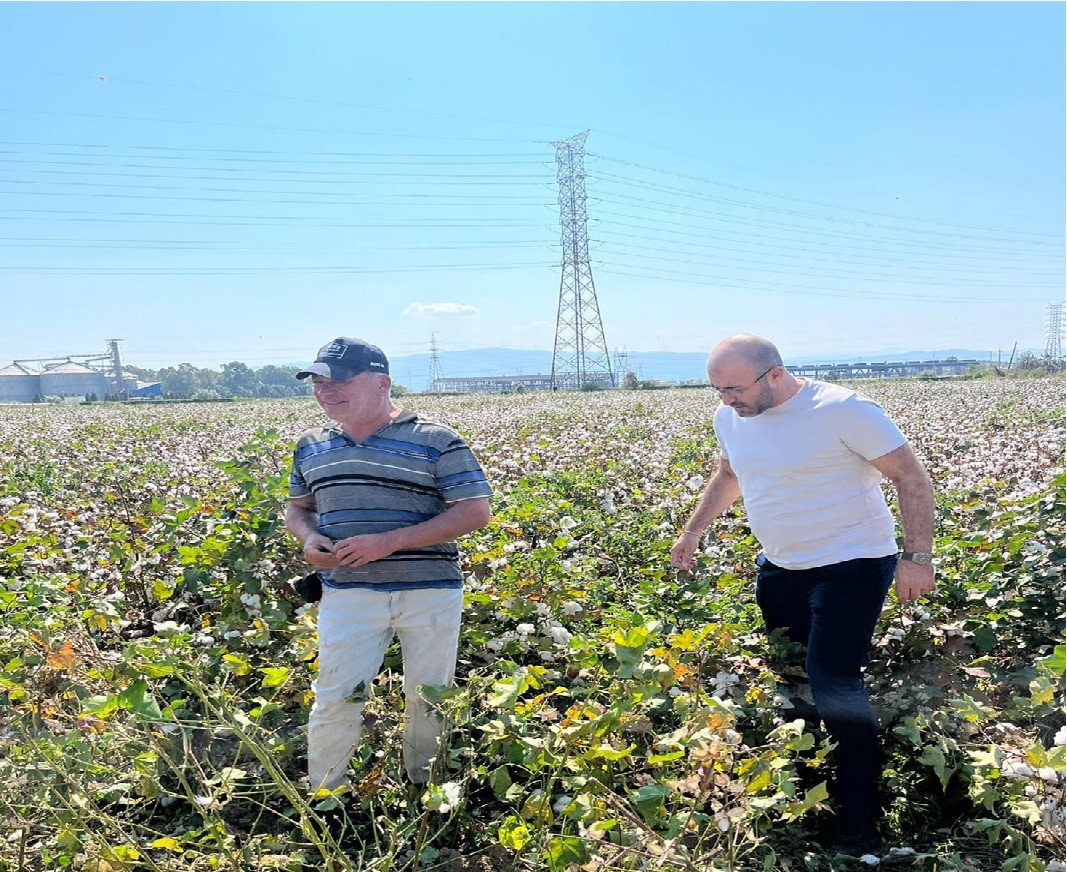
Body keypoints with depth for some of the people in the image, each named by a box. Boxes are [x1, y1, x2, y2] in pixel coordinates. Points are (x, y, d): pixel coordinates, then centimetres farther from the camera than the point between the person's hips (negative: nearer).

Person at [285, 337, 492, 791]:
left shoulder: (436, 441, -6)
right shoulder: (311, 446, 10)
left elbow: (475, 511, -10)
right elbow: (297, 507, 24)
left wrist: (390, 541, -18)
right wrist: (309, 539, -3)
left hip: (430, 594, -2)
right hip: (347, 594, 3)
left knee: (430, 701, 11)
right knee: (336, 698, 1)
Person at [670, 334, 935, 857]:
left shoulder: (843, 410, -20)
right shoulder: (730, 418, 0)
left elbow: (911, 477, -13)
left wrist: (918, 557, -17)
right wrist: (693, 531, 21)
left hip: (852, 565, -7)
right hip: (780, 567, 7)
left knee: (832, 686, -13)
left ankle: (859, 830, 4)